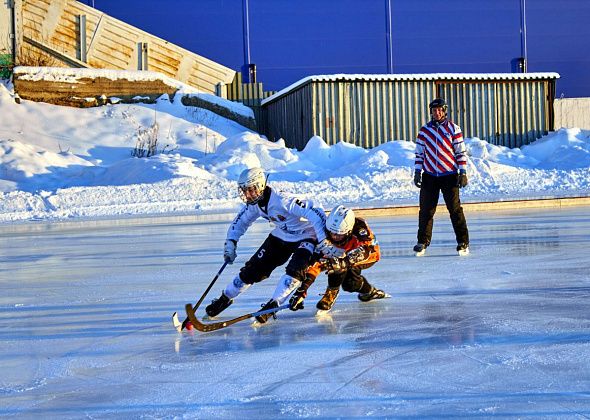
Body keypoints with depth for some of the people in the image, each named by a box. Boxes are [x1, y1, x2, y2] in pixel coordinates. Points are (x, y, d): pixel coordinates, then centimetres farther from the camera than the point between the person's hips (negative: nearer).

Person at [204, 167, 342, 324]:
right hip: (282, 236, 6)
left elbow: (316, 213, -38)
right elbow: (240, 221, 9)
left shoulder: (283, 201, -36)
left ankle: (273, 305, -20)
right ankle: (225, 298, 17)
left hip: (306, 236, -6)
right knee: (254, 268, 2)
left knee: (295, 270, -30)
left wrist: (324, 242, -40)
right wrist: (230, 243, -3)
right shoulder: (253, 204, -11)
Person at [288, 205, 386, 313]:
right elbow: (315, 263, -33)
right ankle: (370, 291, 11)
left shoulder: (359, 227, -39)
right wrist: (301, 290, -41)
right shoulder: (326, 236, -30)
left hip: (370, 254, -5)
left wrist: (345, 261, -67)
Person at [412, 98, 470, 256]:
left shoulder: (453, 129, 0)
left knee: (455, 210, -4)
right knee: (426, 210, 2)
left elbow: (461, 152, 0)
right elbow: (419, 153, 12)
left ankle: (463, 243, 2)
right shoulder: (424, 130, 8)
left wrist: (463, 173, -5)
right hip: (429, 176, 3)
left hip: (449, 176, -2)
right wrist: (417, 172, 6)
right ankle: (422, 242, 12)